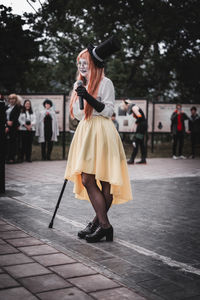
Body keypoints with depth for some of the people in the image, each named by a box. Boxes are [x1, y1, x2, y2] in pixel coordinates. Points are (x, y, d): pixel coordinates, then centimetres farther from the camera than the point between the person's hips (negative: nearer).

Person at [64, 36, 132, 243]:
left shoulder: (105, 83, -1)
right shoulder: (81, 85, 22)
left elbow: (108, 111, -11)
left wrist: (88, 97, -20)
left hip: (101, 133, -8)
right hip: (86, 133, 8)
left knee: (104, 180, -9)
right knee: (86, 179, 1)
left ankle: (102, 224, -4)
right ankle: (102, 224, 7)